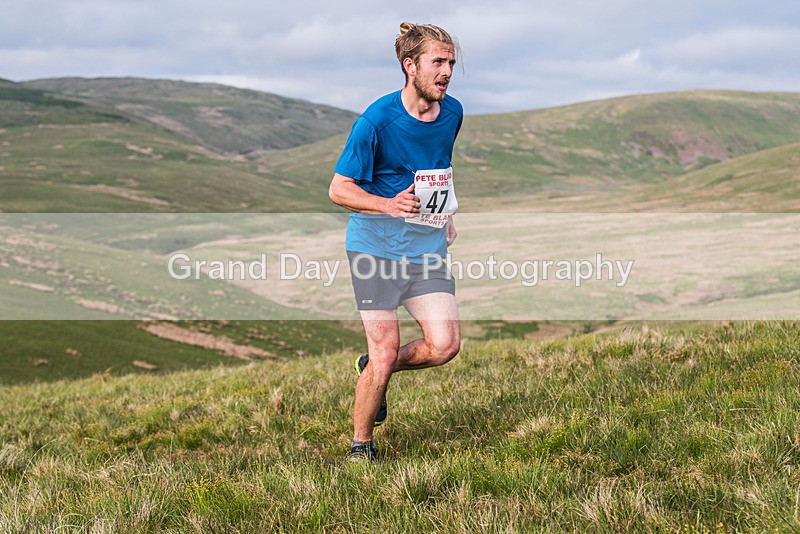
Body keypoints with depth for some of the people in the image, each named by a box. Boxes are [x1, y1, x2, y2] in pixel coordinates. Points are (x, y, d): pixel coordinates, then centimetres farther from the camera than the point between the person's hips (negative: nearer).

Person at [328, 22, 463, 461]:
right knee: (385, 352, -6)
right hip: (377, 245, -5)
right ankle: (361, 444, 17)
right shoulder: (378, 119, -15)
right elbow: (338, 189, -11)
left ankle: (372, 369, 23)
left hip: (428, 247, 5)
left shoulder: (452, 113, 4)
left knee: (445, 345, -7)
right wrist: (391, 204, -26)